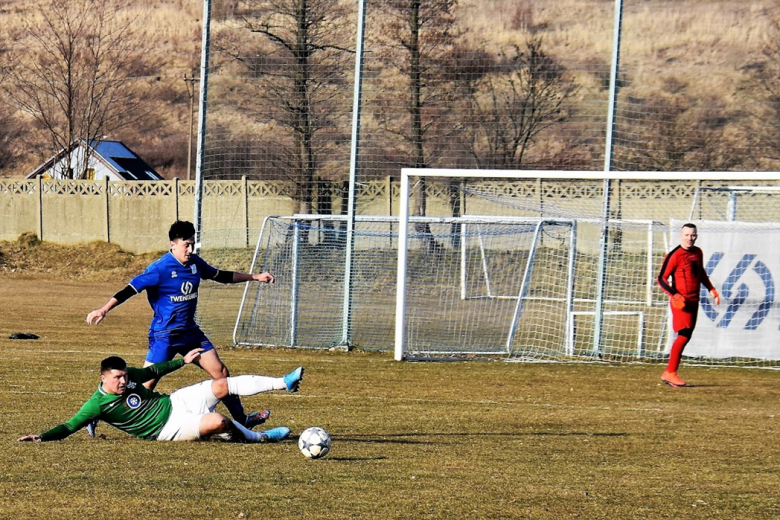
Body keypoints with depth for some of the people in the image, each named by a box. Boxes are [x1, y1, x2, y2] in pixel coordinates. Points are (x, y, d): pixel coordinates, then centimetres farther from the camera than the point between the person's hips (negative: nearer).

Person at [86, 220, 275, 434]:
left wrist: (255, 277, 23)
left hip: (190, 332, 7)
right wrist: (104, 310, -30)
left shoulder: (195, 263, 4)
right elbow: (131, 288, -20)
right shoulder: (160, 269, -17)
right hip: (164, 334, -7)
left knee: (220, 372, 4)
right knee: (145, 384, -9)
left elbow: (221, 276, 20)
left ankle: (241, 419, 19)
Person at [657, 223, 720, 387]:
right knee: (684, 335, -17)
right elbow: (662, 279, -10)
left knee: (686, 336, 7)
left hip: (693, 301, 8)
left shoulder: (698, 253, 13)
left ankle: (669, 373, 11)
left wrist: (711, 290, 18)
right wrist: (674, 295, -23)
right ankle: (670, 372, -16)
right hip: (681, 302, -8)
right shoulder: (675, 255, -10)